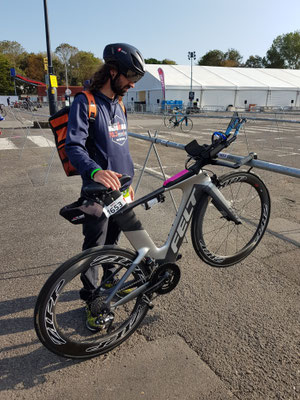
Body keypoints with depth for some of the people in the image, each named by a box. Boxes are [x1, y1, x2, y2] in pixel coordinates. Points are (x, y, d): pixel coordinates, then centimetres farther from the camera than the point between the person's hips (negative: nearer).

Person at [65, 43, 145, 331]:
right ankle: (90, 299, 22)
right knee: (94, 246, 5)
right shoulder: (85, 103, -13)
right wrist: (95, 171, -43)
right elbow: (73, 146, -24)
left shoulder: (119, 105, 12)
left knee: (113, 240, 20)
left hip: (120, 188, 7)